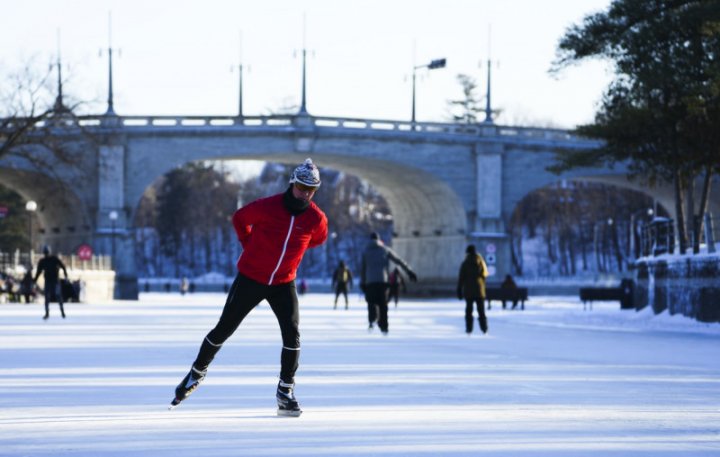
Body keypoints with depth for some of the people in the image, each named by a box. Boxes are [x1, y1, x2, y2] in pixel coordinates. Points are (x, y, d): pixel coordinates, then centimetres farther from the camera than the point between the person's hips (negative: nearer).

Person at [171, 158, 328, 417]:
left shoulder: (316, 219, -10)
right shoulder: (266, 207, -19)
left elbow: (319, 238, 14)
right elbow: (239, 218, 1)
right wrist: (251, 248, 2)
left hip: (283, 283, 2)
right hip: (250, 279, -2)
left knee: (292, 334, -12)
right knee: (224, 330, 6)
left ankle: (286, 392, -1)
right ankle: (197, 372, 27)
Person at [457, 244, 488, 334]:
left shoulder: (465, 264, -8)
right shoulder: (481, 262, -2)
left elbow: (461, 278, -7)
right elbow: (485, 274, 10)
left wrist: (459, 290, -2)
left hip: (468, 290, -2)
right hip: (479, 290, 2)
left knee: (469, 310, 4)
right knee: (481, 310, 8)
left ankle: (469, 328, 0)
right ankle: (484, 328, 3)